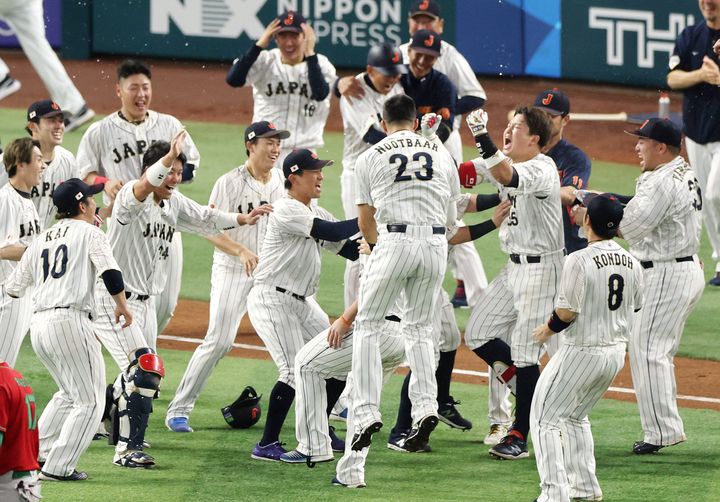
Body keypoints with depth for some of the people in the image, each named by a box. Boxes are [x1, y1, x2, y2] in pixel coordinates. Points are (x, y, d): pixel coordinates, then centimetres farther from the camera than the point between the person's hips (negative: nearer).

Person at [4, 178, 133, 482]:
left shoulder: (41, 239, 19)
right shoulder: (89, 232, 3)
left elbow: (13, 288, 20)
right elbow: (110, 271, -12)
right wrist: (122, 305, 1)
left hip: (38, 324, 7)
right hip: (70, 321, -7)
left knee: (70, 393, 26)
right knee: (89, 401, -1)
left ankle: (37, 453, 23)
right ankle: (57, 467, -8)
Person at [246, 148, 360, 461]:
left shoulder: (317, 214, 14)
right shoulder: (287, 210, -15)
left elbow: (351, 250, 10)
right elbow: (333, 233, -24)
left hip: (301, 302, 10)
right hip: (271, 298, -10)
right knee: (295, 370, -18)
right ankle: (267, 445, -12)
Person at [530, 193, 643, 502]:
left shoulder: (580, 260, -19)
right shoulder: (632, 263, 2)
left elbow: (566, 312, -20)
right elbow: (634, 308, 13)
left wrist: (547, 330, -2)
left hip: (582, 354, -7)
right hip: (617, 352, 7)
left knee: (546, 418, 3)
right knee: (575, 417, 25)